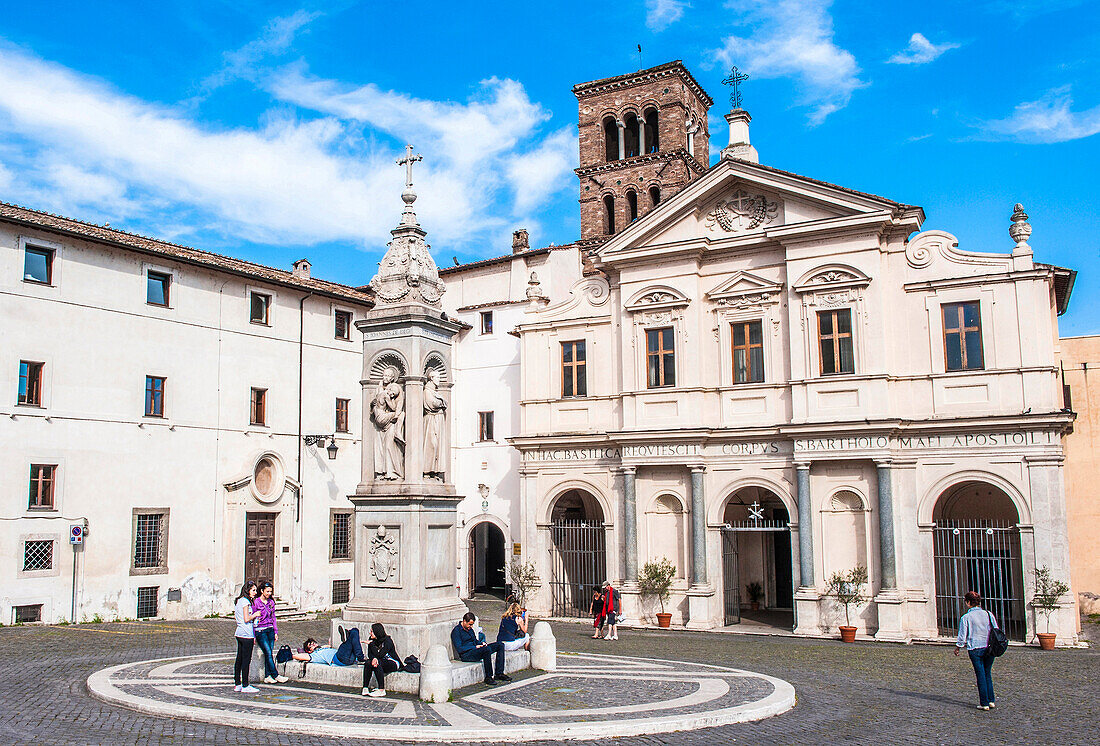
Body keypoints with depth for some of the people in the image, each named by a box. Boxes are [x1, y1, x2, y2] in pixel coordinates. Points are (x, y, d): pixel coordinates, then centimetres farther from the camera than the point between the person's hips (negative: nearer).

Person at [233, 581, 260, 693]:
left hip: (239, 633, 10)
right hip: (246, 634, -10)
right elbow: (247, 619, -19)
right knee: (246, 660, -5)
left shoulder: (238, 601, 15)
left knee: (239, 659, 12)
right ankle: (245, 686, -2)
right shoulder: (245, 601, -14)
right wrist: (255, 615, -2)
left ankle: (237, 684, 18)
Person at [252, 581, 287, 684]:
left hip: (270, 630, 5)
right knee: (268, 653, -10)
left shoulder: (271, 602, 10)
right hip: (260, 631, -5)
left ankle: (267, 677, 6)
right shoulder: (255, 602, -6)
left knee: (270, 654, 1)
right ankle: (276, 675, -8)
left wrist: (276, 632, 12)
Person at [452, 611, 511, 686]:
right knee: (487, 649, -36)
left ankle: (499, 673, -8)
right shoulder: (456, 631, -9)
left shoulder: (470, 629, 18)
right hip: (466, 655, -9)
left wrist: (482, 643, 6)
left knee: (500, 645, -3)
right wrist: (475, 647, -17)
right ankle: (488, 677, -24)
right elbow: (459, 649, -17)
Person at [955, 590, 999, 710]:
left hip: (975, 649, -3)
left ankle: (984, 703, 7)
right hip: (989, 648, 3)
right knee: (988, 674, 16)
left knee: (981, 675, 4)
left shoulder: (966, 617, -7)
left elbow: (962, 636, -3)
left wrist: (957, 647, 13)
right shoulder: (988, 614, 2)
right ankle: (991, 701, 16)